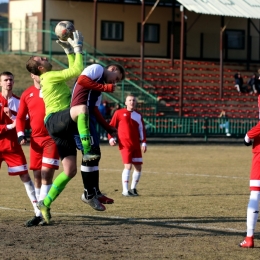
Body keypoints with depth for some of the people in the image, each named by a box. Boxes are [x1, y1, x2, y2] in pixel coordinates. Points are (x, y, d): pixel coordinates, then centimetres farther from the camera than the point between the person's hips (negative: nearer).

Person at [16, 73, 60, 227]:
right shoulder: (27, 94, 8)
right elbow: (20, 117, 14)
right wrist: (21, 134, -2)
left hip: (52, 138, -4)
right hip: (36, 139, 4)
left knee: (46, 174, -13)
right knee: (37, 176, 7)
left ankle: (40, 214, -16)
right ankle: (42, 210, 19)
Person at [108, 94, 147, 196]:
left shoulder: (138, 115, 15)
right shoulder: (119, 113, 4)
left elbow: (142, 130, 16)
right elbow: (111, 126, 5)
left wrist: (144, 142, 6)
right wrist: (111, 138, -7)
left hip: (136, 145, 5)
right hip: (125, 145, -5)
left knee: (138, 167, 3)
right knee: (128, 166, -15)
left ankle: (133, 188, 19)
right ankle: (125, 190, -9)